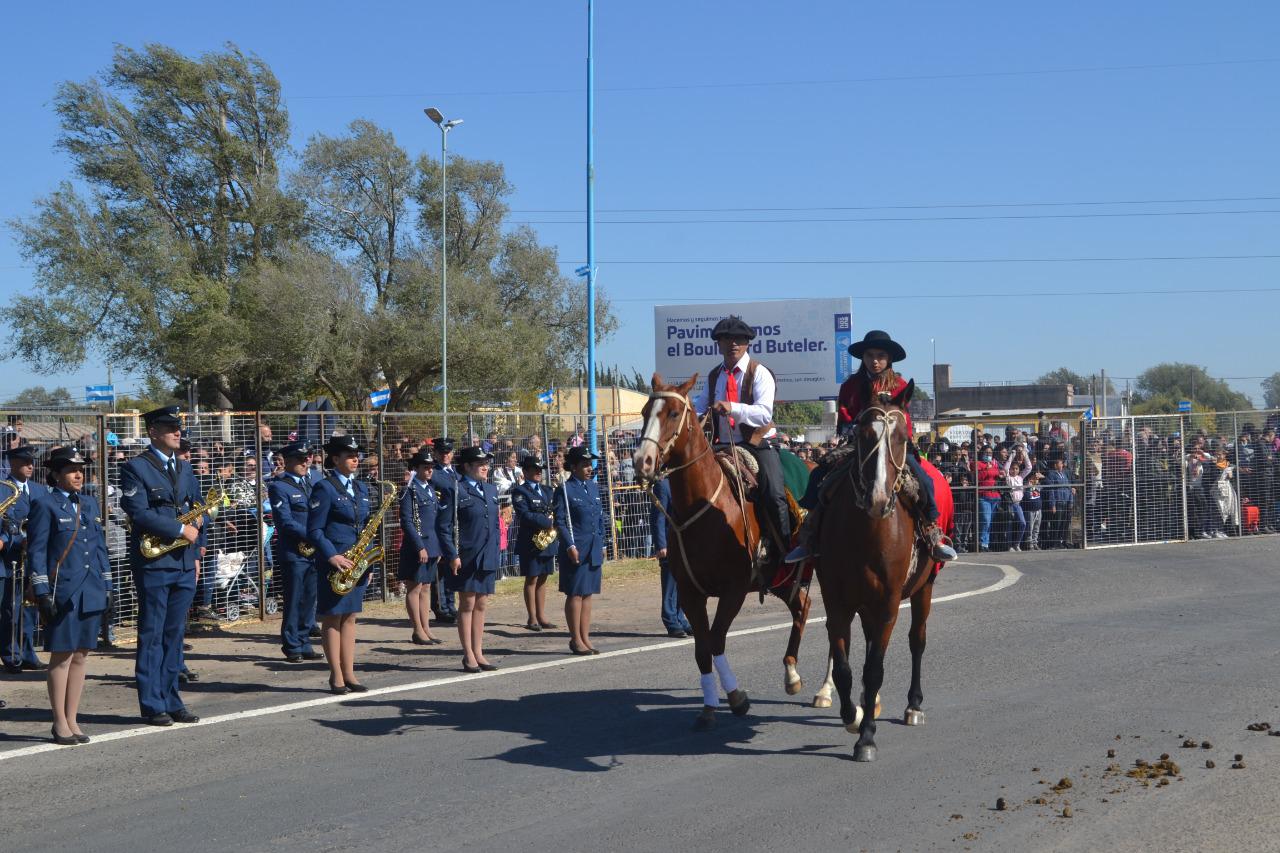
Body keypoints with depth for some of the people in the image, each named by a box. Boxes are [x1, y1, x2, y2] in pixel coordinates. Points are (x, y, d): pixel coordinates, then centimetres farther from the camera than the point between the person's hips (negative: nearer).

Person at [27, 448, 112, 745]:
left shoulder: (90, 504, 16)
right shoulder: (45, 505, -3)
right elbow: (36, 552, -6)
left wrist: (107, 586, 14)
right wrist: (42, 592, -12)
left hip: (91, 592, 6)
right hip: (63, 593, -6)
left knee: (80, 656, 8)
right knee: (62, 656, -2)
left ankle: (72, 720, 15)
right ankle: (60, 723, 5)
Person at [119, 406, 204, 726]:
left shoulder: (184, 468, 16)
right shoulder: (136, 468, -6)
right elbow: (139, 513, -16)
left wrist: (195, 553, 10)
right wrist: (180, 530, -16)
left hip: (184, 565, 6)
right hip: (153, 565, -6)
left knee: (175, 635, 10)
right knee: (151, 636, 0)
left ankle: (171, 701, 16)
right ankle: (152, 705, 5)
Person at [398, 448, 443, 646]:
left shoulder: (430, 490, 15)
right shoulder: (410, 491, -10)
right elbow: (406, 522, -14)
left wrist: (438, 547, 14)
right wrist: (420, 547, -18)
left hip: (432, 546, 8)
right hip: (416, 547, -8)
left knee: (426, 588, 11)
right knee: (414, 588, -1)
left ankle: (426, 630, 16)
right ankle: (418, 632, 3)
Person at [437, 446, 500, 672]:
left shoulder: (491, 490, 12)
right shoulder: (456, 491, -8)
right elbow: (443, 526, -11)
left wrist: (495, 551, 13)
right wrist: (452, 555, -15)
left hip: (488, 558, 6)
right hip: (466, 558, -6)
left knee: (481, 605, 10)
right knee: (467, 605, 1)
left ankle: (478, 653, 17)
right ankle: (468, 656, 7)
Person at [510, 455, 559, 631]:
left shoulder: (547, 491, 17)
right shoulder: (520, 491, -6)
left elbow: (554, 511, 16)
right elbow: (524, 514, -17)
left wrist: (554, 521, -7)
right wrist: (548, 522, -17)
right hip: (530, 542, -6)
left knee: (543, 579, 10)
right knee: (531, 579, -1)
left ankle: (541, 617, 15)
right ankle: (532, 618, 5)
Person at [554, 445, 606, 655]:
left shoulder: (594, 487, 14)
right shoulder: (565, 490, -7)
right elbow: (560, 522, -9)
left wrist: (602, 545, 15)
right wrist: (570, 547, -16)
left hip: (593, 551, 7)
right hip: (576, 551, -7)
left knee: (587, 594, 10)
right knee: (575, 594, -1)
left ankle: (585, 638, 15)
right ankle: (576, 640, 6)